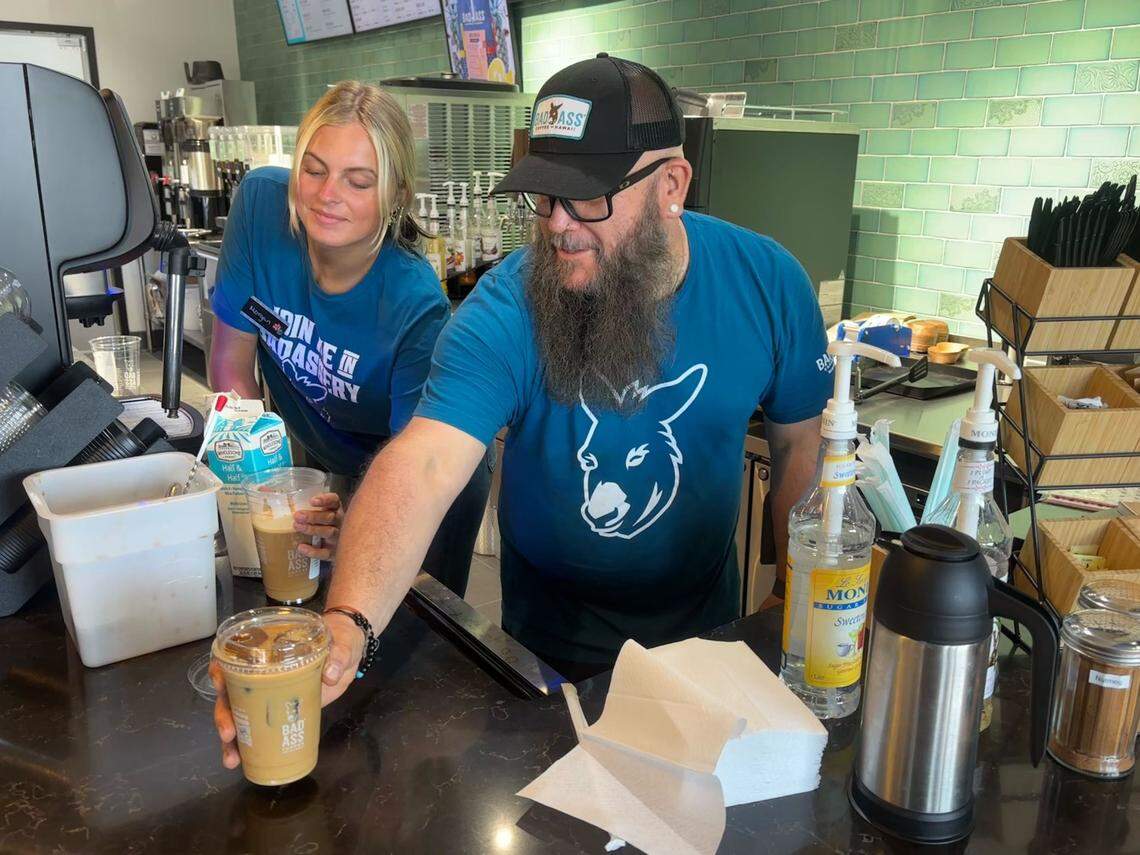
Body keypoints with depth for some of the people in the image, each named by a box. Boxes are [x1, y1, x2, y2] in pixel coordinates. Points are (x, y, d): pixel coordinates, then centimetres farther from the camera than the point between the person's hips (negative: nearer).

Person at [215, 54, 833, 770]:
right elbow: (425, 464, -40)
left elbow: (801, 442, -4)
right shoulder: (506, 311, -26)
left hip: (707, 627, 3)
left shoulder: (765, 282, -17)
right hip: (554, 642, -2)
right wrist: (348, 625, -56)